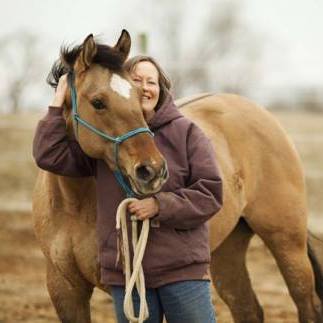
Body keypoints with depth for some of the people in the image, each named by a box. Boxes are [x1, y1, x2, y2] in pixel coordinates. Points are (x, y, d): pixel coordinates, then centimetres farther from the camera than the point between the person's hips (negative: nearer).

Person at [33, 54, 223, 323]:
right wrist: (59, 102, -2)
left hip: (183, 269, -2)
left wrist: (160, 206, -19)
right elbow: (49, 156, -2)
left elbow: (210, 195, -6)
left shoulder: (186, 132, -1)